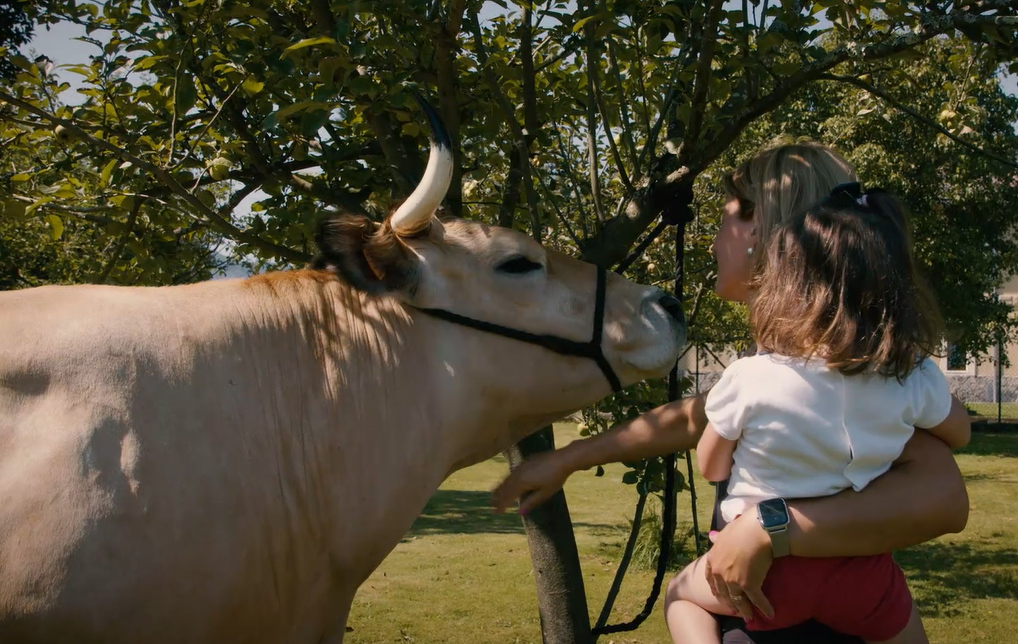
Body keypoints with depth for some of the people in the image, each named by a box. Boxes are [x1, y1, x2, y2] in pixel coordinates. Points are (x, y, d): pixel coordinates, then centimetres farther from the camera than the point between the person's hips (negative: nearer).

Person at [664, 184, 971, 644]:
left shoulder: (747, 379, -17)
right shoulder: (915, 380, -10)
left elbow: (711, 468, 0)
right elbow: (959, 433, 12)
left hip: (764, 571, -1)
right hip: (862, 573, 2)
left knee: (680, 593, 25)